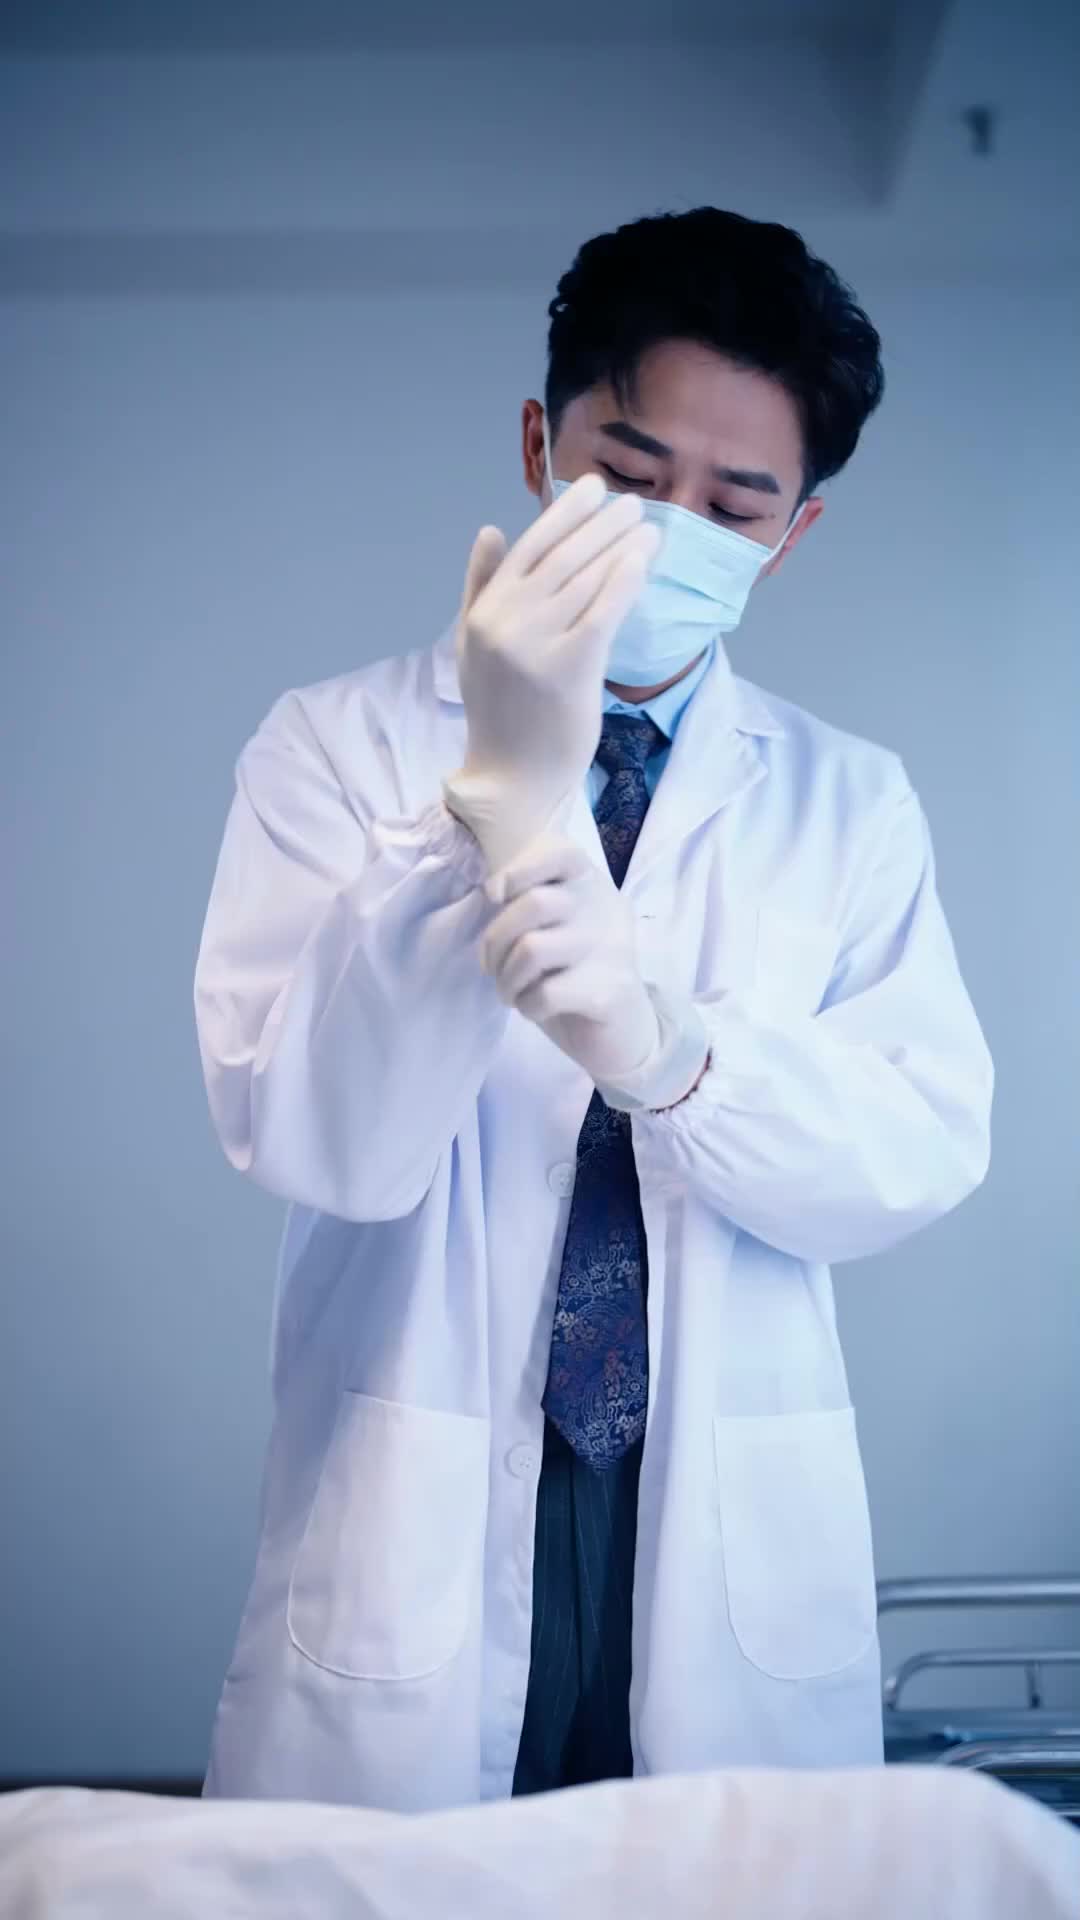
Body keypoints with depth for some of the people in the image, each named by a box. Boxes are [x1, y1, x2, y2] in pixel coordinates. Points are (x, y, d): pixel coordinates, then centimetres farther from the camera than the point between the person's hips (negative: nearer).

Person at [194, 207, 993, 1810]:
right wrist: (505, 790, -24)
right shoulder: (341, 747, 0)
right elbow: (313, 1135, -12)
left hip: (735, 1561, 2)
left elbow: (926, 1152, -4)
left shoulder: (849, 803, 7)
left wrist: (665, 1050, -23)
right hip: (411, 1554, -1)